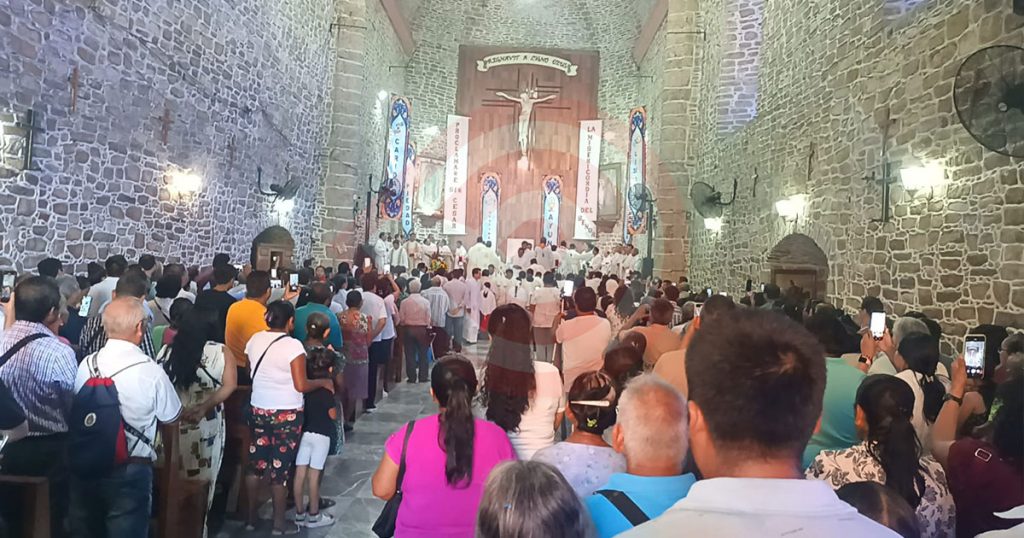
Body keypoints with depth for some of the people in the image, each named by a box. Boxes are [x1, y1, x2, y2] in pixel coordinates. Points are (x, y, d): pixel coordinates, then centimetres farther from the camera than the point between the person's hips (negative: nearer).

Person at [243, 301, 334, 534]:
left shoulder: (255, 340, -1)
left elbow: (255, 373, 9)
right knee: (280, 467, 6)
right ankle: (279, 523, 18)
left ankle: (250, 517, 28)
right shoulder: (293, 345, -18)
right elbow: (301, 386, -20)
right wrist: (323, 382, -4)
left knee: (255, 463, 16)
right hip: (286, 414, -5)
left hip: (258, 410, 5)